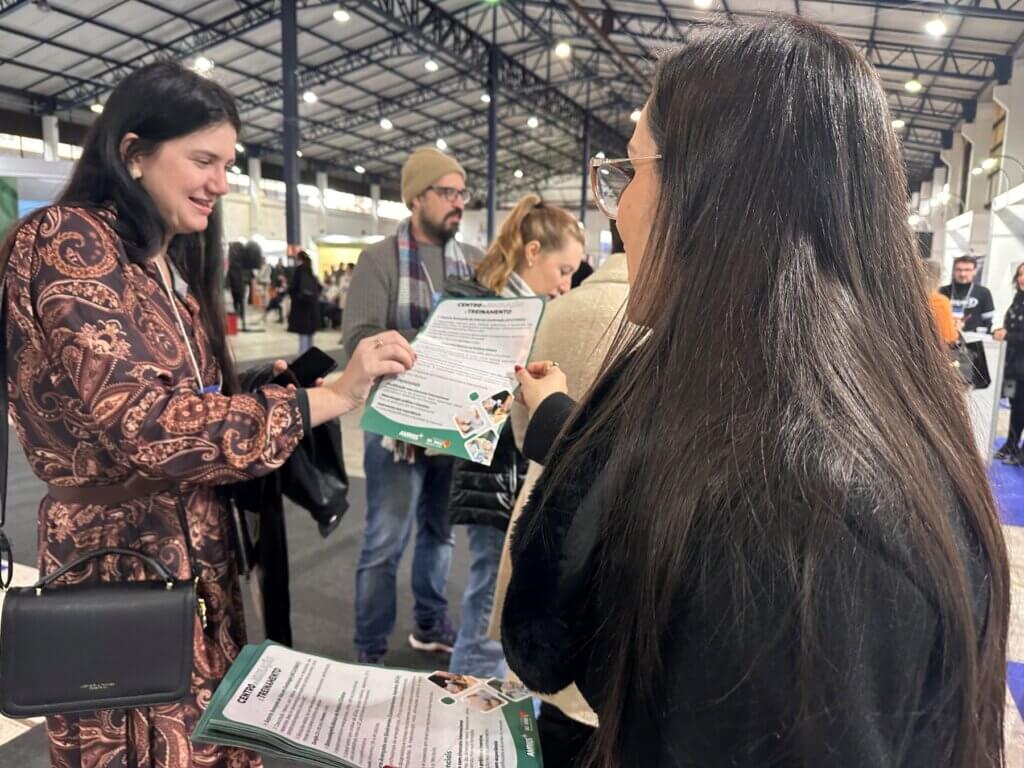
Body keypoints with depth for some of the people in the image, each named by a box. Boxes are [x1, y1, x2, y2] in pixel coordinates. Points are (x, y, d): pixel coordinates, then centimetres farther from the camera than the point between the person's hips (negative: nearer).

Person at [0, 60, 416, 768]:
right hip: (123, 566, -8)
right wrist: (329, 396, -25)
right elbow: (145, 426, -25)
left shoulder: (174, 264, 13)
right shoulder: (69, 243, -14)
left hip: (199, 556, 8)